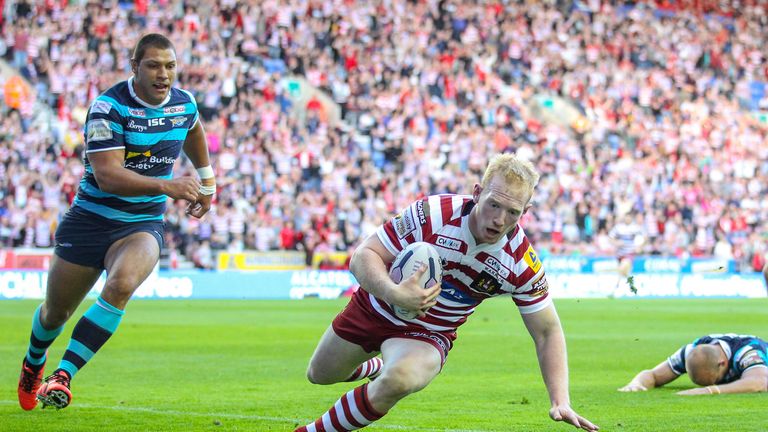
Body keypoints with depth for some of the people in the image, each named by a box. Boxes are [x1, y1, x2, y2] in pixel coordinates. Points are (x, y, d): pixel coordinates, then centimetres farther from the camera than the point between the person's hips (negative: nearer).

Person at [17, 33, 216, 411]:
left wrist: (206, 181, 30)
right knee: (55, 312, 12)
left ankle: (63, 375, -28)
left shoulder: (185, 104, -1)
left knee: (121, 285, -31)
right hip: (91, 220, -2)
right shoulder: (109, 107, -18)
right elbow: (107, 175, -28)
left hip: (143, 224, 2)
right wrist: (167, 186, -37)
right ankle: (33, 363, 47)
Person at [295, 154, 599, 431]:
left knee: (398, 380, -35)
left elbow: (548, 332, -12)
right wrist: (394, 293, -46)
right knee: (319, 375, 22)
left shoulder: (522, 263, -24)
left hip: (429, 334, -1)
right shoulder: (432, 214, -30)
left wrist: (561, 402, -23)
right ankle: (375, 367, 59)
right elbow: (363, 256, -25)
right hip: (377, 307, 1)